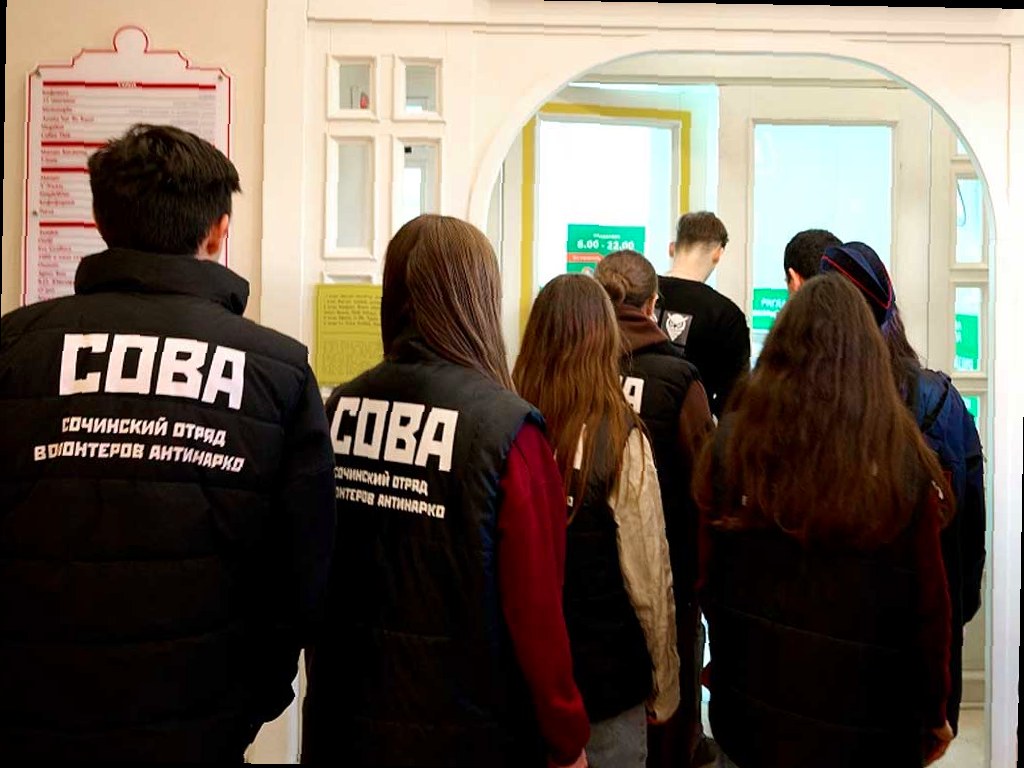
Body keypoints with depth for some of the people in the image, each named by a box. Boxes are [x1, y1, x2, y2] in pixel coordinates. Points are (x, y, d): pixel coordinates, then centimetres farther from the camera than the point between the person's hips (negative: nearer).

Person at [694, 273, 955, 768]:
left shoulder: (732, 443, -14)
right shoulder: (903, 463, -17)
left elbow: (708, 578, -4)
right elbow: (929, 603, -7)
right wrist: (934, 713, 9)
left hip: (752, 714, 1)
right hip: (866, 727, -1)